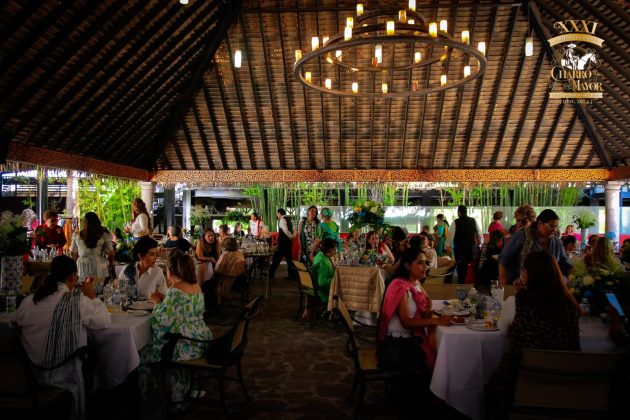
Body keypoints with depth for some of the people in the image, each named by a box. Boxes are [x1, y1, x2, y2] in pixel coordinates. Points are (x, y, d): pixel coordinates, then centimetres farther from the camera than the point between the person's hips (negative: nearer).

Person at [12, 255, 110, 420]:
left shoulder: (28, 301, -5)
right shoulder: (78, 301, -18)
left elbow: (15, 322, 15)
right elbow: (106, 321, -6)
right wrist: (92, 296, 5)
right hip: (63, 378, -5)